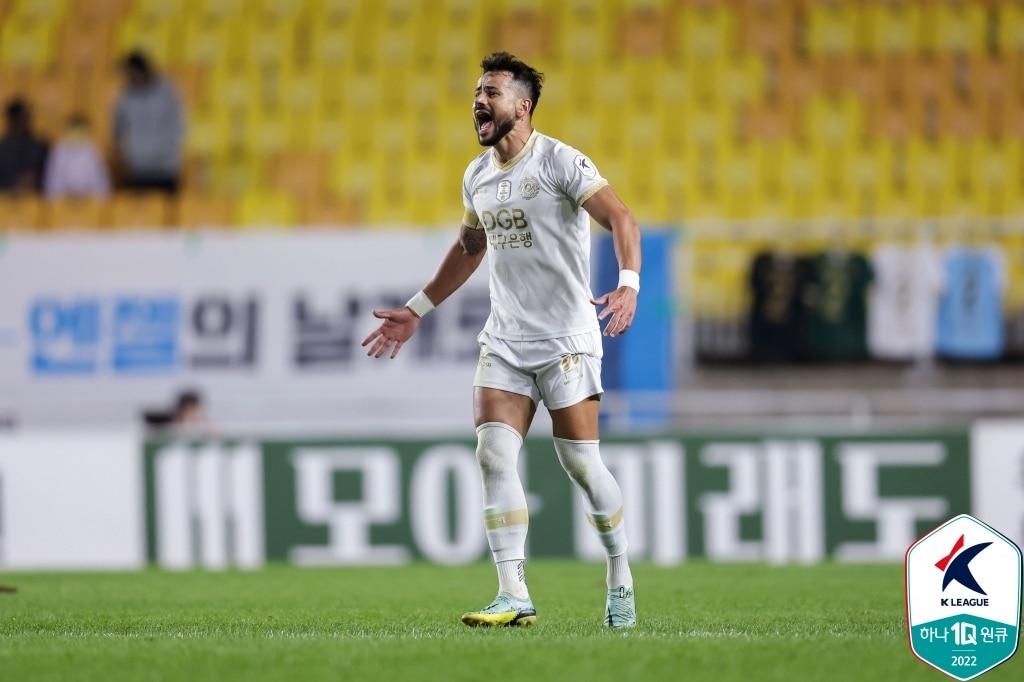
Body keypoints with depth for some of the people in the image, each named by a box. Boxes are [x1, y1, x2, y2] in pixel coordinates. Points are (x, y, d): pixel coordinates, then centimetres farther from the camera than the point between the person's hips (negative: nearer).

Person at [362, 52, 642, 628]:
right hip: (504, 339, 6)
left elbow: (622, 219, -18)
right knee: (494, 453, -9)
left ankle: (621, 576, 19)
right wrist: (418, 310, 29)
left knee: (580, 462, -3)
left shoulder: (559, 162, -10)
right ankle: (515, 597, -10)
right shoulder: (478, 176, 11)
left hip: (566, 338, -6)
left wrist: (629, 285, -35)